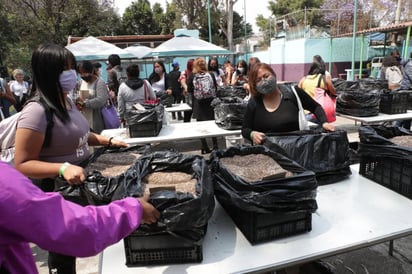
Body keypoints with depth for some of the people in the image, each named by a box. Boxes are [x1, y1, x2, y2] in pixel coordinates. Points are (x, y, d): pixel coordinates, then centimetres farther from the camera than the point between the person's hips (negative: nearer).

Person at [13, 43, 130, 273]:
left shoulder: (67, 100, 1)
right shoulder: (36, 111, -25)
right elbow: (22, 164, -23)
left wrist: (108, 141, 5)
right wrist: (62, 168, -37)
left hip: (80, 185, 8)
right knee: (62, 250, 13)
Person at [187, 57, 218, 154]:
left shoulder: (192, 76, -6)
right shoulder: (211, 75, -3)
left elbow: (189, 90, -1)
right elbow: (215, 88, 4)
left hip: (198, 104, -1)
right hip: (210, 103, 1)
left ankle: (205, 148, 8)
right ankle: (215, 146, 14)